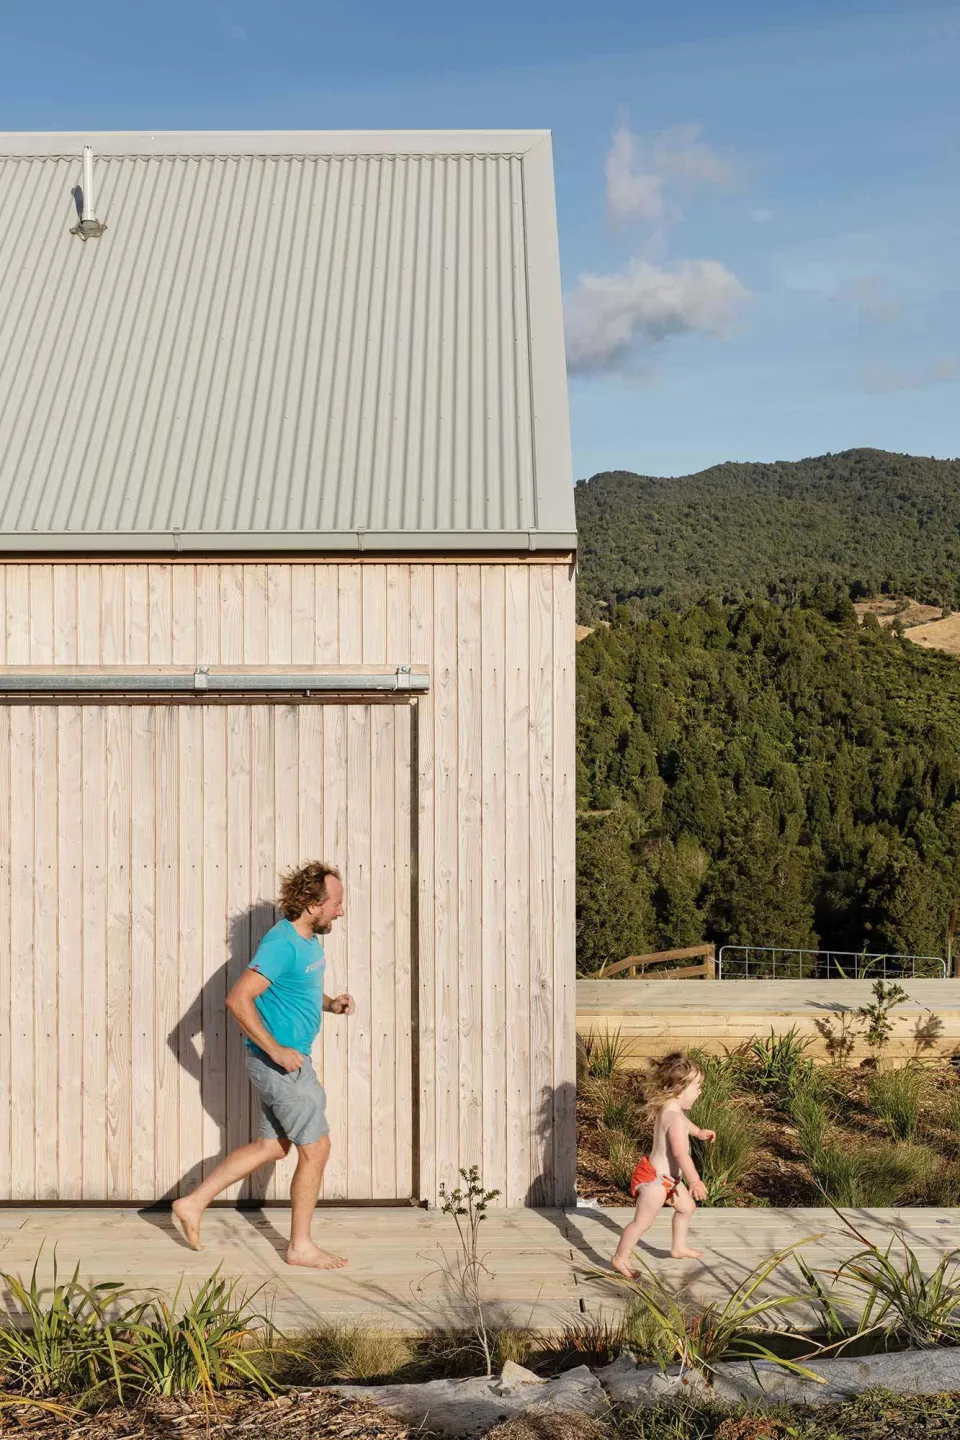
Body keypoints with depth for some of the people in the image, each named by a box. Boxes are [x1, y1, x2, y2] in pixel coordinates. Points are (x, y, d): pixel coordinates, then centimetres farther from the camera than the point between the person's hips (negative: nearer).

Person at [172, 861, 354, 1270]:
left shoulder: (310, 940, 8)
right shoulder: (281, 944, -22)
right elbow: (238, 999, -27)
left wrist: (330, 1003, 5)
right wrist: (277, 1050, -24)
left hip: (288, 1059, 10)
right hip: (279, 1061, -10)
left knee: (271, 1146, 16)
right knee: (315, 1148, -1)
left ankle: (193, 1203, 24)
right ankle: (301, 1246, 13)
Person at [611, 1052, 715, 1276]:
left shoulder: (669, 1108, 3)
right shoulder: (674, 1117, -30)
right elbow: (680, 1153, -35)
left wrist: (699, 1132, 43)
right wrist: (695, 1181, -33)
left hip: (667, 1177, 11)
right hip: (656, 1179, -10)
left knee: (687, 1207, 24)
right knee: (643, 1221, 1)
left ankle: (679, 1248, 41)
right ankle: (620, 1258, 15)